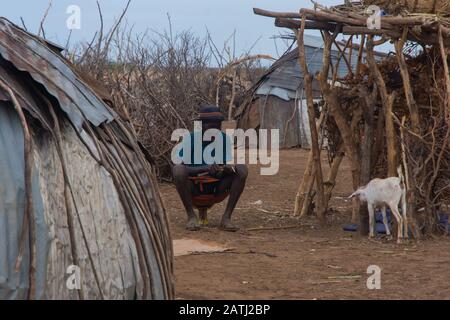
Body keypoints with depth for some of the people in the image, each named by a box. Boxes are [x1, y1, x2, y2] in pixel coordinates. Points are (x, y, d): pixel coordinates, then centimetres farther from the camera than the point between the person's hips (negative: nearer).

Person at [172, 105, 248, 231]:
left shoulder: (224, 139, -3)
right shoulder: (190, 139, -12)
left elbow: (229, 166, -6)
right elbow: (182, 166, -22)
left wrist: (228, 168, -32)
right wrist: (207, 168, -38)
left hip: (216, 191, 3)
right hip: (193, 190, -3)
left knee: (242, 169, -19)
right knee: (178, 170, -32)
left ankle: (226, 218, -18)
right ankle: (191, 216, -17)